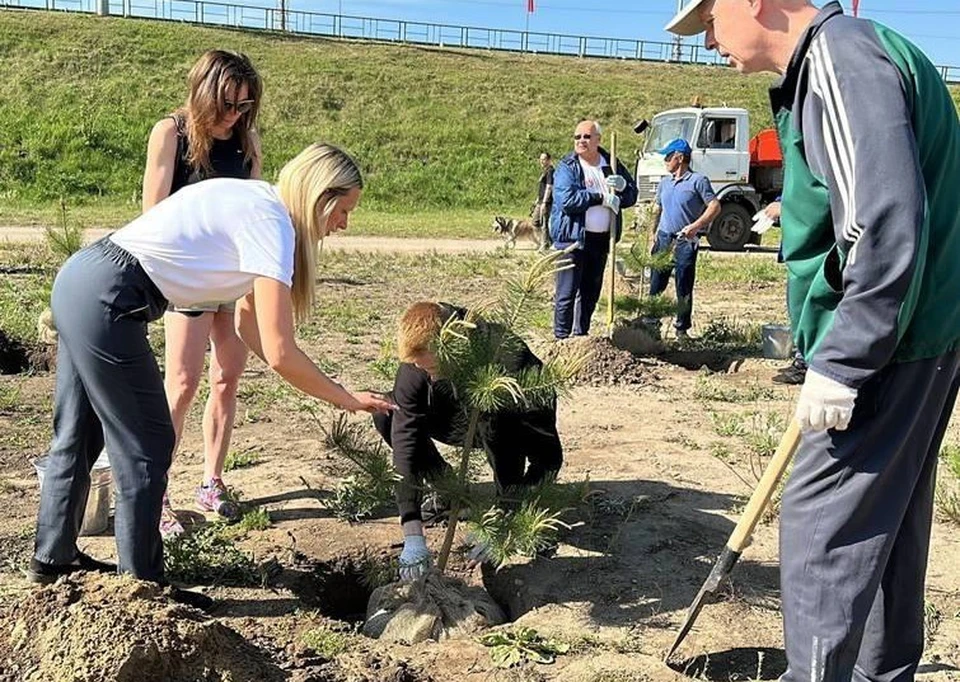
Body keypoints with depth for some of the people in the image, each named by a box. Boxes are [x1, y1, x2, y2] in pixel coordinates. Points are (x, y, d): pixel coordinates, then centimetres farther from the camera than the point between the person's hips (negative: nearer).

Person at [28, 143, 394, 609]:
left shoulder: (255, 205, 13)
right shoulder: (270, 224, -15)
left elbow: (249, 326, 14)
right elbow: (280, 354, -21)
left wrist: (327, 390, 9)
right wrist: (346, 399, -8)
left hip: (78, 279, 10)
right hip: (106, 302, -10)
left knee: (79, 433, 23)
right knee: (146, 448, 2)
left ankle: (53, 557, 42)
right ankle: (143, 586, 16)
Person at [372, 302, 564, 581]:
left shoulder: (508, 361, -39)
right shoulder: (416, 363, -27)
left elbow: (550, 455, -35)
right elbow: (405, 441, -31)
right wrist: (413, 537, -37)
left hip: (518, 423, -4)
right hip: (463, 418, 4)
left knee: (495, 422, -39)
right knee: (387, 414, -19)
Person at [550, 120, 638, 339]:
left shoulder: (612, 165, 11)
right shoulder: (567, 167, -5)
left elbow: (632, 196, 13)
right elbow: (567, 199, -19)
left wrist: (623, 185, -9)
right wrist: (601, 198, -19)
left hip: (601, 239, 5)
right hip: (572, 238, -5)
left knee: (591, 292, 13)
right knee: (567, 292, -4)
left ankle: (581, 335, 25)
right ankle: (562, 338, 3)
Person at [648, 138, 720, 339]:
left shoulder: (698, 180, -5)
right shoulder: (665, 182, 15)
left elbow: (715, 206, -12)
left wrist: (695, 226, -24)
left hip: (685, 241, -5)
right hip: (664, 238, 6)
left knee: (684, 289, 1)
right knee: (655, 286, 4)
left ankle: (682, 328, 11)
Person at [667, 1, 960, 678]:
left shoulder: (840, 61, -18)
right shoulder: (824, 64, 14)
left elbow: (887, 228, -26)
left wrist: (839, 366, -22)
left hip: (890, 344, -10)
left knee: (820, 524, -3)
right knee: (887, 520, 18)